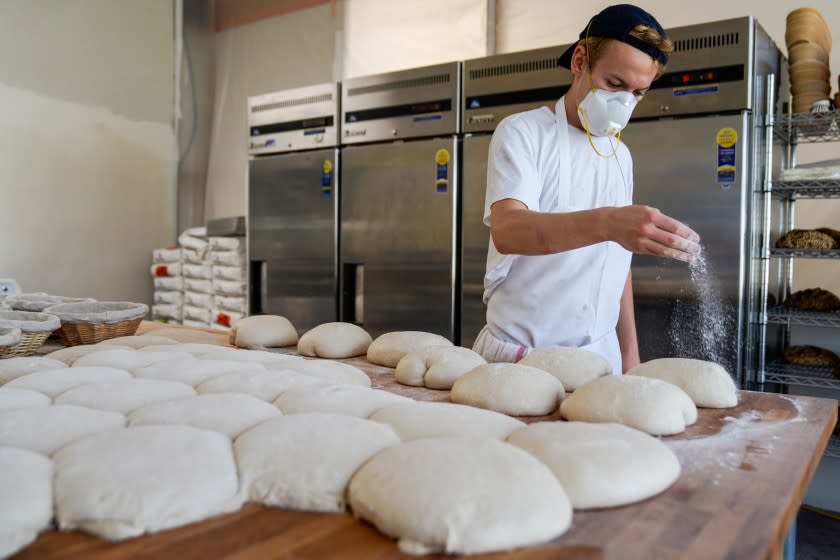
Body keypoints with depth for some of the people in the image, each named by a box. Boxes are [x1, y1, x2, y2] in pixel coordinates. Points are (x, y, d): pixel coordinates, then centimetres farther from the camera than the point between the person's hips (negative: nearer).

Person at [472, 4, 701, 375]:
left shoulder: (621, 155, 10)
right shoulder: (522, 133, -8)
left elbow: (618, 260, 15)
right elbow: (507, 230, -26)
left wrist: (629, 351, 11)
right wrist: (606, 222, -41)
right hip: (518, 353, -5)